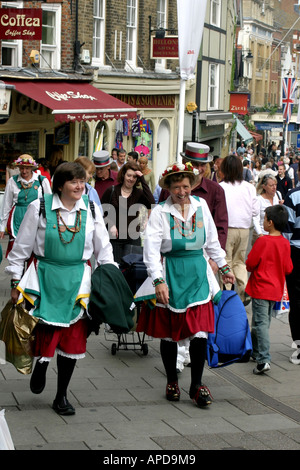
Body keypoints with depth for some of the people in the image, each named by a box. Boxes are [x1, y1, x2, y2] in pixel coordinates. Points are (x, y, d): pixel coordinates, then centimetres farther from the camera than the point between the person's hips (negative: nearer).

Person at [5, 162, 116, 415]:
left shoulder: (91, 209, 4)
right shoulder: (40, 207, -4)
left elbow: (103, 248, 12)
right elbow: (22, 246, 3)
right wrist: (16, 281, 3)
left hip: (78, 281, 2)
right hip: (45, 279, -2)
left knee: (73, 338, 5)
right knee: (45, 334, -4)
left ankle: (62, 396, 20)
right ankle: (40, 367, 33)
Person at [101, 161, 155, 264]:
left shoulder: (139, 194, 2)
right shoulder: (111, 191, 2)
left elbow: (151, 204, -18)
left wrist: (143, 181, -17)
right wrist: (110, 224, -10)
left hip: (132, 238, 0)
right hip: (114, 237, 0)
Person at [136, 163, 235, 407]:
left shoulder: (201, 206, 5)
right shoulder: (160, 212, -5)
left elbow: (212, 240, 18)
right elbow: (151, 249, -12)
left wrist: (224, 267, 23)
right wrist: (159, 281, -21)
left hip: (198, 274, 2)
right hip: (170, 275, -2)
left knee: (200, 333, -5)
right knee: (169, 334, 6)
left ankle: (196, 385, 8)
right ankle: (172, 381, 26)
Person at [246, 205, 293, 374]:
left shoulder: (263, 241, -18)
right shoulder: (285, 243, 1)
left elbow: (250, 264, -14)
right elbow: (288, 268, 6)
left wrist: (250, 266, 8)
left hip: (261, 289, -7)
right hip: (276, 289, 7)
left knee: (261, 323, -8)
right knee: (265, 322, 19)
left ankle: (263, 360, -18)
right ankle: (256, 351, 33)